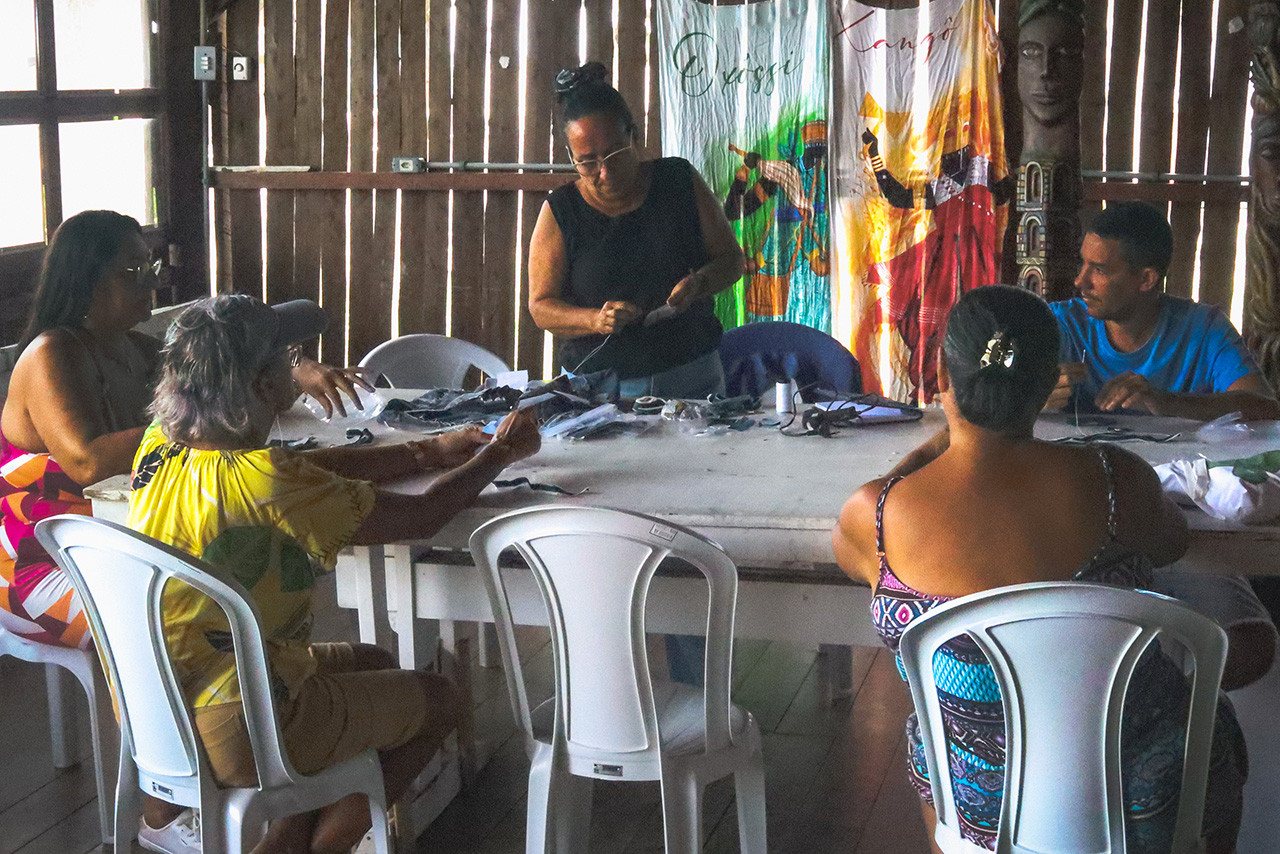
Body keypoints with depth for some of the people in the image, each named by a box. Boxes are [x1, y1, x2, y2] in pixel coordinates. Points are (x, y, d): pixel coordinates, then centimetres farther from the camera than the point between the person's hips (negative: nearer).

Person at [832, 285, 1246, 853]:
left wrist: (921, 454, 22)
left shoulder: (873, 513, -19)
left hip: (982, 802, 1)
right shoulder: (1112, 479, -20)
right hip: (1136, 788, 0)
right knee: (1215, 722, 35)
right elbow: (1170, 543, 4)